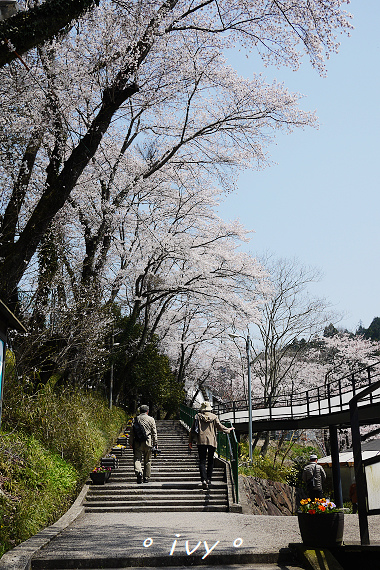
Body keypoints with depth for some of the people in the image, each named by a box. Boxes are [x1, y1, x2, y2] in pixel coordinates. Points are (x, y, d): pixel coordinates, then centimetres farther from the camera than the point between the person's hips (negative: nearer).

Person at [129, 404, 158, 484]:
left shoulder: (136, 419, 5)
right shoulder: (151, 419, 4)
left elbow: (132, 432, 4)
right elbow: (154, 433, 3)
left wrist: (130, 442, 9)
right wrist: (155, 443, 8)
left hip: (138, 442, 0)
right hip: (148, 442, 0)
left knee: (137, 459, -2)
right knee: (147, 461, 10)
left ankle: (138, 472, -28)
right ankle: (146, 478, 14)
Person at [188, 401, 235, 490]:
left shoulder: (198, 416, 5)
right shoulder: (214, 417, 4)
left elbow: (192, 430, 5)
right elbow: (219, 426, 0)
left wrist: (190, 441, 10)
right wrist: (228, 429, 19)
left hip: (201, 441, 0)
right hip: (212, 441, 0)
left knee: (202, 461, -1)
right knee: (210, 461, 14)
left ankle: (204, 480, -15)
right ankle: (208, 479, 13)